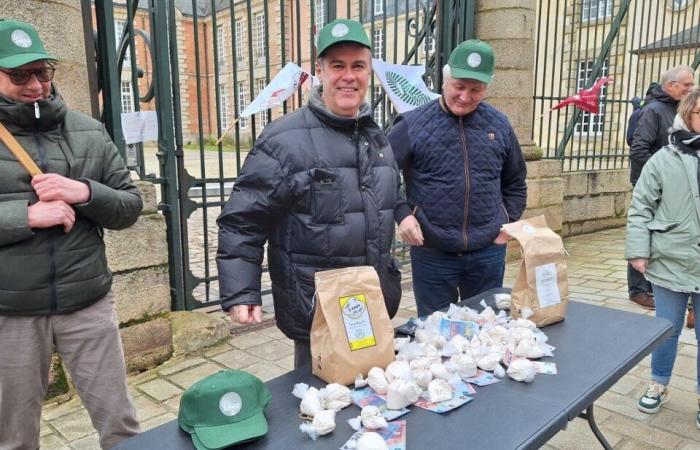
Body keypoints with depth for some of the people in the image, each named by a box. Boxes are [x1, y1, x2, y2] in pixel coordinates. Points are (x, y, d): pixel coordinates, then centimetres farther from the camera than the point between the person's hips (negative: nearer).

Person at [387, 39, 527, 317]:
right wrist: (402, 214, -16)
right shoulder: (413, 125, -8)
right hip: (432, 254, -3)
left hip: (488, 252, 3)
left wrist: (508, 222, 6)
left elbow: (515, 182, 16)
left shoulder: (499, 125, 4)